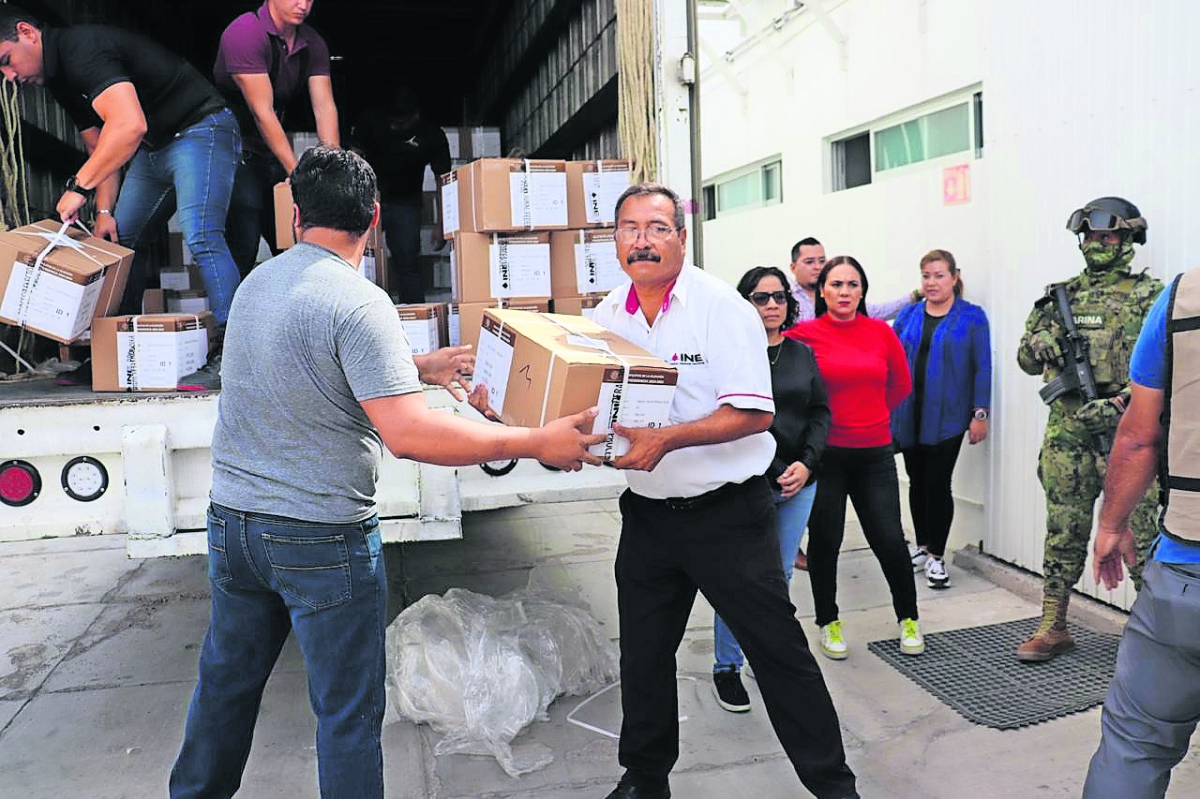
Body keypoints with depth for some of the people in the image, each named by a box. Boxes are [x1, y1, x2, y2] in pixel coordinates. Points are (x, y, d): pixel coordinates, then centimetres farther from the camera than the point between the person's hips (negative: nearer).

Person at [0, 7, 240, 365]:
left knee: (200, 238, -26)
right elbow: (100, 146, 15)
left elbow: (129, 125, -36)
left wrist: (79, 187, -30)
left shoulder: (83, 49, -22)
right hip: (154, 147, 11)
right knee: (118, 239, 11)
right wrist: (104, 210, 3)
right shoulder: (57, 78, 11)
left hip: (201, 130, -11)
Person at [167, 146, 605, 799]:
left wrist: (419, 367, 19)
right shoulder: (359, 303, -19)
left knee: (226, 677, 26)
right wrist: (536, 443, -23)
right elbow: (408, 434, -28)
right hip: (322, 538, -8)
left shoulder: (256, 282, 5)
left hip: (231, 519, 8)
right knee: (347, 711, 6)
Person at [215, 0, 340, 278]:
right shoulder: (245, 33, -19)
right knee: (243, 248, -13)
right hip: (235, 155, -7)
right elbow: (261, 112, -24)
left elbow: (324, 107, -7)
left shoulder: (312, 44, 2)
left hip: (272, 154, 7)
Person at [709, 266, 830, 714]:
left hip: (798, 482, 5)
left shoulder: (803, 354, 10)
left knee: (780, 577, 14)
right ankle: (726, 668, 18)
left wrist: (807, 463, -5)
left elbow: (821, 412, 10)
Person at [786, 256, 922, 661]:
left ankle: (908, 618, 27)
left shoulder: (881, 332, 2)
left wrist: (871, 415, 13)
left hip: (874, 453, 2)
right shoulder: (804, 334, -8)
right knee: (824, 542, 8)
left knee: (890, 540, 4)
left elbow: (902, 383, 15)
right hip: (825, 454, -2)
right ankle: (828, 623, 27)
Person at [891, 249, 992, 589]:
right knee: (917, 481, 11)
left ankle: (936, 556, 10)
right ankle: (923, 547, 27)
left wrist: (980, 413, -8)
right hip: (909, 416, 4)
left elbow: (982, 368, -2)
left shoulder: (972, 317, 1)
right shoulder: (909, 315, 9)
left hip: (947, 417, -3)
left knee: (938, 483, -4)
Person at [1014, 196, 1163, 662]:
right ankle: (1053, 629, 21)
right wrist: (1040, 338, -5)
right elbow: (1028, 361, 16)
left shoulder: (1150, 296, 1)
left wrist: (1121, 402, -19)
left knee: (1141, 536, 0)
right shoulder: (1062, 296, 12)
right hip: (1067, 434, 4)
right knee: (1063, 535, 11)